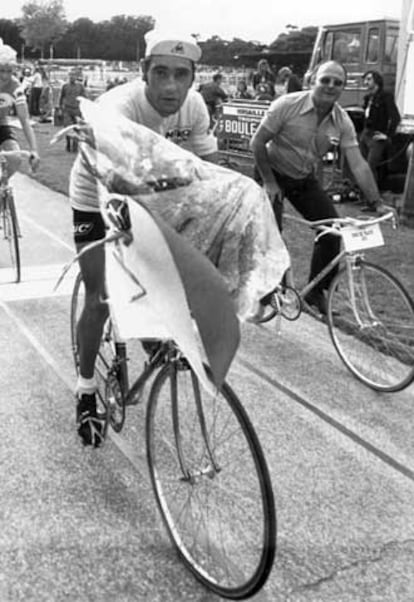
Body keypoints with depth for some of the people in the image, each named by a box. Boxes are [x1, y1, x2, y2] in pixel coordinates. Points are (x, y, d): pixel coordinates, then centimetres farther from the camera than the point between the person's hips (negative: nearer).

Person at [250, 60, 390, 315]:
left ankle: (316, 291, 11)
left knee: (333, 228, -6)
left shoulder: (342, 121, -11)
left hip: (305, 180, 4)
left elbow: (358, 164, -13)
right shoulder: (287, 105, -22)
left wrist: (377, 203, -20)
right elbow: (257, 143, -16)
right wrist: (269, 182, -16)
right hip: (274, 175, -4)